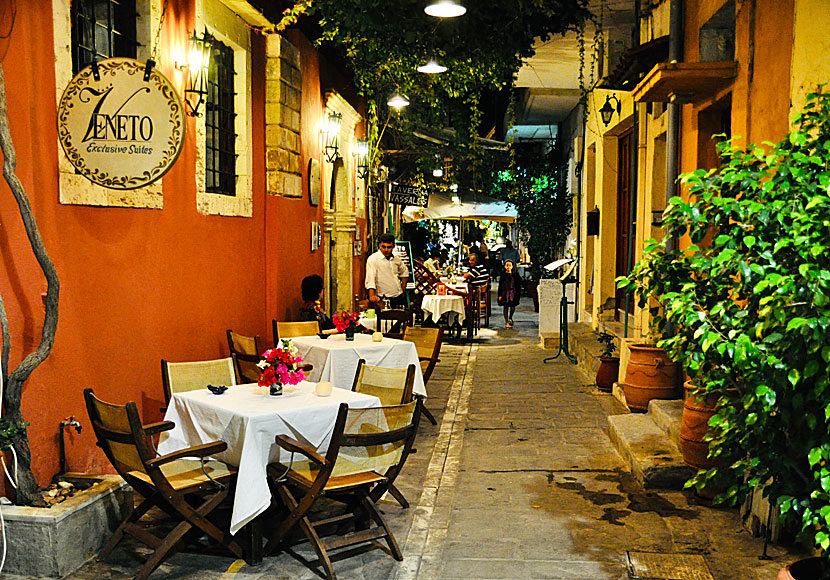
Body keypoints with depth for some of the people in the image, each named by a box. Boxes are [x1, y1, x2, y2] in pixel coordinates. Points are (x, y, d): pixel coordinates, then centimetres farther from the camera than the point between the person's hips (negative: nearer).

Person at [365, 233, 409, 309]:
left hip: (399, 297, 6)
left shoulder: (396, 259, 10)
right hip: (383, 300, -6)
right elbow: (370, 279, -20)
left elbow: (405, 271, 29)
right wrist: (372, 295, -35)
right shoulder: (373, 259, -9)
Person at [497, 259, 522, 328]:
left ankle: (510, 318, 26)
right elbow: (500, 285, 2)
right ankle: (506, 323, 11)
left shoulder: (515, 275, 0)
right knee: (505, 307, 2)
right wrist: (500, 295, -2)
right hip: (505, 293, 0)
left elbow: (518, 285, 6)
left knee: (513, 307, -5)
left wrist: (517, 293, 0)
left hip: (513, 293, 0)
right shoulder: (503, 275, -1)